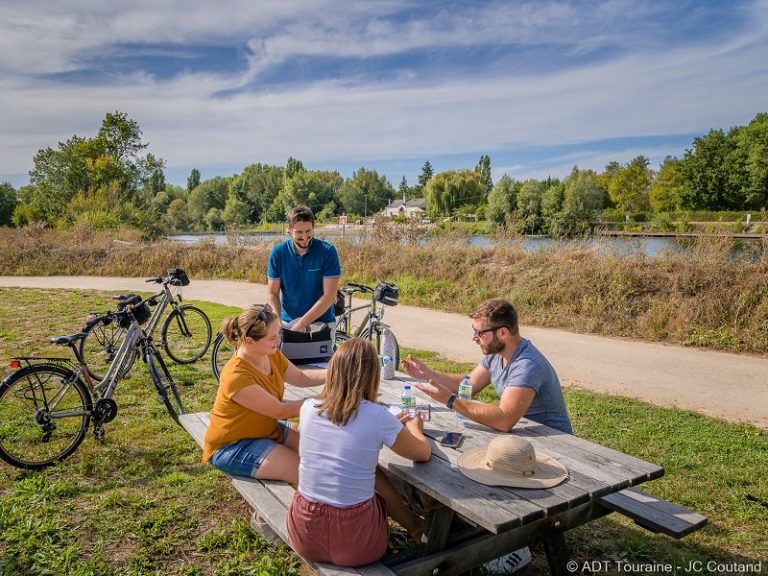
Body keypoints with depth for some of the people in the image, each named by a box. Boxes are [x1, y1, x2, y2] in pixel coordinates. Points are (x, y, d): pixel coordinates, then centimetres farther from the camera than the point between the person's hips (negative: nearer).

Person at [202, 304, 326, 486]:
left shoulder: (271, 355, -8)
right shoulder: (237, 377, -32)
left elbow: (301, 377, 7)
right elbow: (281, 411, -26)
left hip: (268, 429, 8)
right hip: (233, 446, -8)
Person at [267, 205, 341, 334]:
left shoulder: (327, 251, -11)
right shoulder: (278, 252, -4)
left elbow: (329, 296, -14)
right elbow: (272, 294, -2)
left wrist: (302, 323, -19)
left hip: (321, 322, -1)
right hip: (287, 323, 2)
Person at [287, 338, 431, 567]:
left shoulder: (308, 408, -4)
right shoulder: (377, 416, -15)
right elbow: (423, 454, 4)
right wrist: (413, 427, 24)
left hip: (304, 535, 3)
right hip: (355, 543, -3)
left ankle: (410, 525, 37)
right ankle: (414, 527, 40)